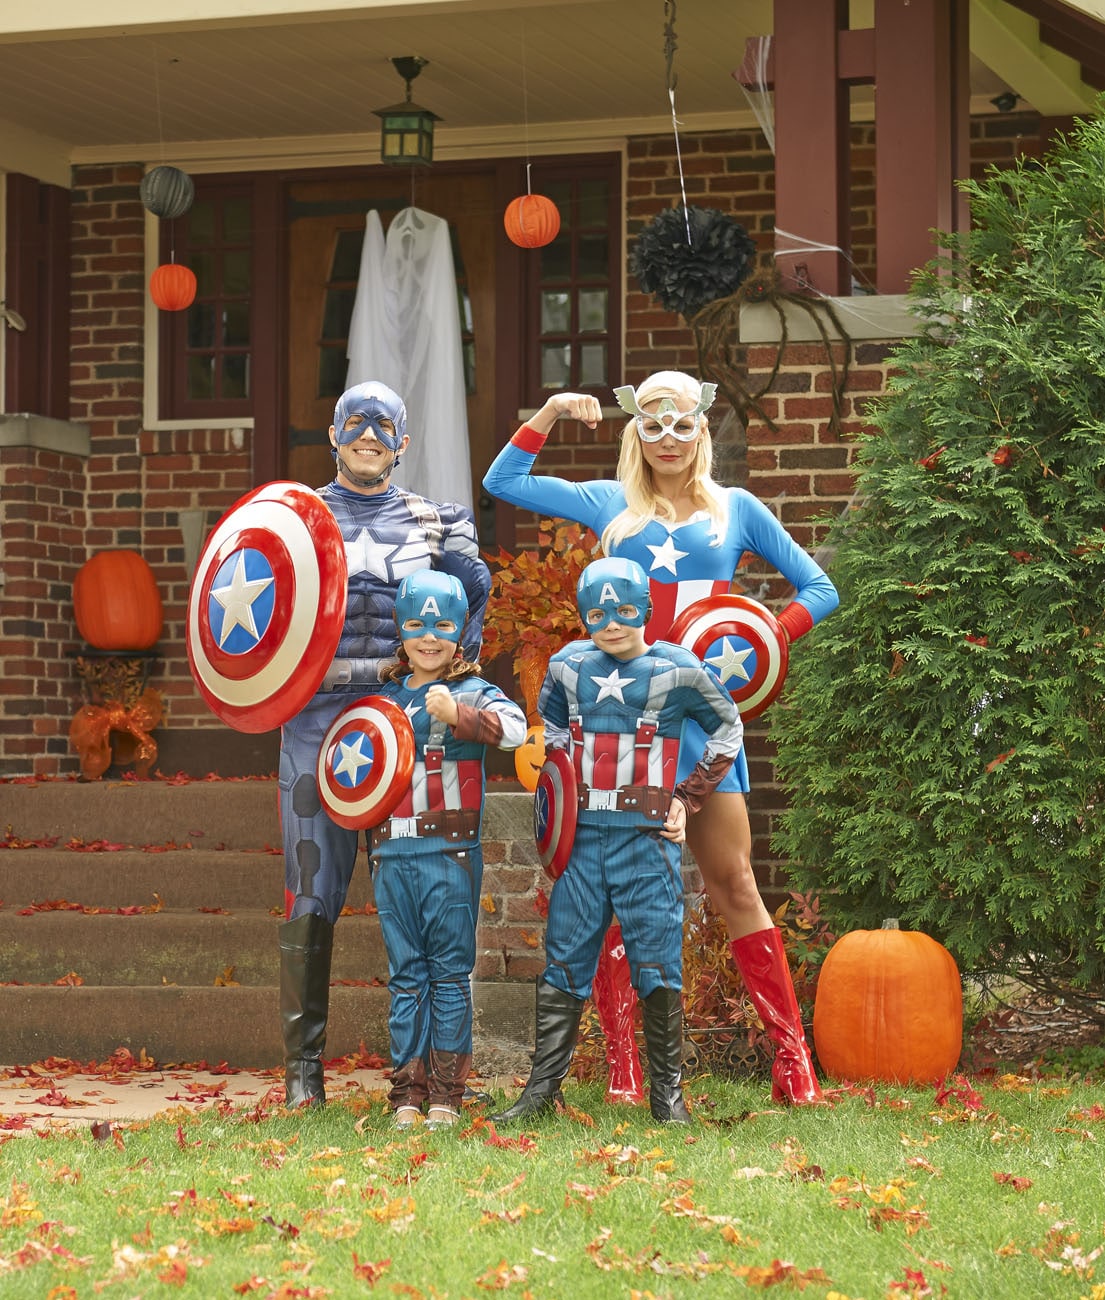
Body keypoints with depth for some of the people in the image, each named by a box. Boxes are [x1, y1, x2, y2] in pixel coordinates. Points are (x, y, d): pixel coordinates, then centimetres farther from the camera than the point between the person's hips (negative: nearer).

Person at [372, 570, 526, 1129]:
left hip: (451, 851, -4)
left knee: (450, 971, 1)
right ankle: (407, 1093, 9)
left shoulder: (474, 692, -2)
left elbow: (514, 728, -23)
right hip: (393, 851, 4)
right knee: (405, 973, 6)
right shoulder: (385, 695, 13)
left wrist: (457, 716, -37)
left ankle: (445, 1094, 5)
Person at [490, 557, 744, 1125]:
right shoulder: (568, 665, 8)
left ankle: (667, 1092, 7)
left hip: (647, 837, -3)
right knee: (563, 960, 3)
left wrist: (687, 800, 5)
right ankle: (542, 1088, 7)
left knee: (656, 965, -1)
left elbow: (727, 730, 10)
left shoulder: (675, 669, -2)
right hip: (582, 835, 3)